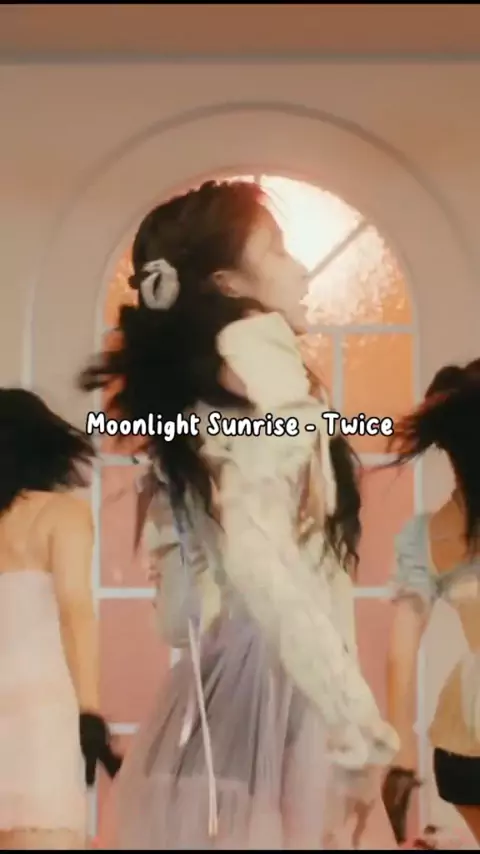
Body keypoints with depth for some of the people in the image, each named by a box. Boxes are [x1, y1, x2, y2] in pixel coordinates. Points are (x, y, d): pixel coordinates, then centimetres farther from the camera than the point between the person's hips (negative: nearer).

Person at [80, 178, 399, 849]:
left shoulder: (188, 398, 16)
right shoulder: (259, 379, -10)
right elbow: (264, 564, -24)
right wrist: (360, 728, -23)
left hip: (214, 694, 9)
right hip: (271, 691, -9)